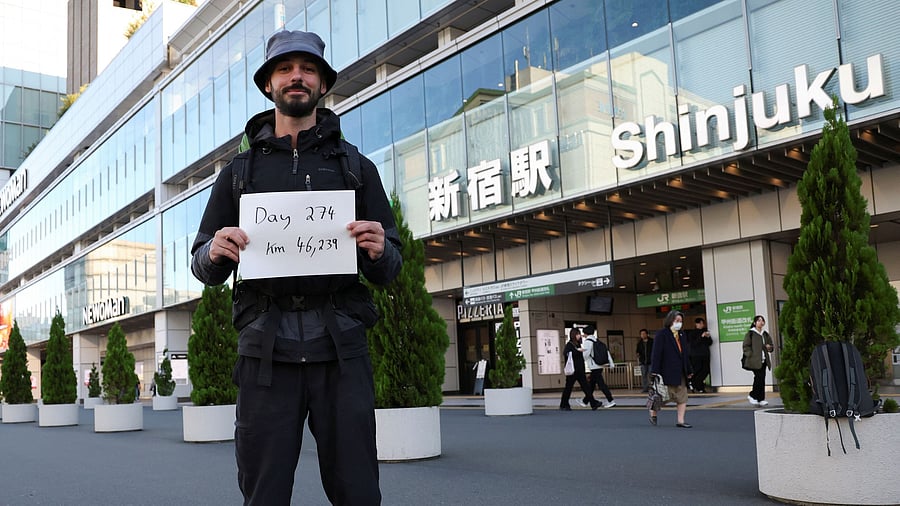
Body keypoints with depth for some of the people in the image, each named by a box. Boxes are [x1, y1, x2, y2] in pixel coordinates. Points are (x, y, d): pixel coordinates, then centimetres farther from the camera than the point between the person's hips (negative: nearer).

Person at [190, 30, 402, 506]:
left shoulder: (356, 167, 13)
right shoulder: (239, 171, 15)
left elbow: (389, 271, 11)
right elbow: (202, 267, 15)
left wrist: (379, 251, -12)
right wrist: (215, 252, -8)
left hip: (341, 347, 0)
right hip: (267, 352, 1)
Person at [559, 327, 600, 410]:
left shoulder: (578, 344, 14)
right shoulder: (569, 344, -9)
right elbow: (565, 353, -30)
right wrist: (577, 350, -32)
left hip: (580, 371, 7)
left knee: (585, 386, 0)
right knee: (568, 387, 3)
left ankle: (593, 403, -6)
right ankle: (563, 405, 15)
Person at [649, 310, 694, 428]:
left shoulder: (682, 334, 13)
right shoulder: (661, 334, -8)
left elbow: (686, 353, 15)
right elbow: (656, 353, -13)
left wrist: (689, 370, 14)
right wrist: (654, 371, -18)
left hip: (680, 372, 7)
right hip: (667, 372, -7)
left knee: (682, 397, 3)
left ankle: (680, 421, 5)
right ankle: (653, 414, 23)